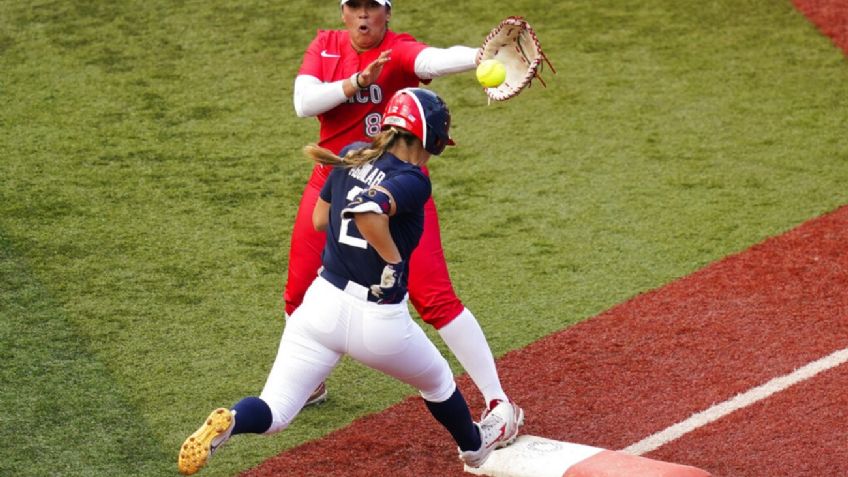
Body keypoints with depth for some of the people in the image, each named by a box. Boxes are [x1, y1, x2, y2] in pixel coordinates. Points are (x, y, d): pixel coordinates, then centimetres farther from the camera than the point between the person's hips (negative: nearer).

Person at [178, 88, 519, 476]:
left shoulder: (354, 155, 4)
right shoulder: (413, 182, -16)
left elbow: (319, 219, 16)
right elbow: (367, 211, -35)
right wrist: (394, 261, -22)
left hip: (322, 301, 4)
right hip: (379, 322, -4)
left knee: (273, 414, 3)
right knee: (438, 382, 28)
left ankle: (228, 422, -29)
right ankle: (475, 445, 52)